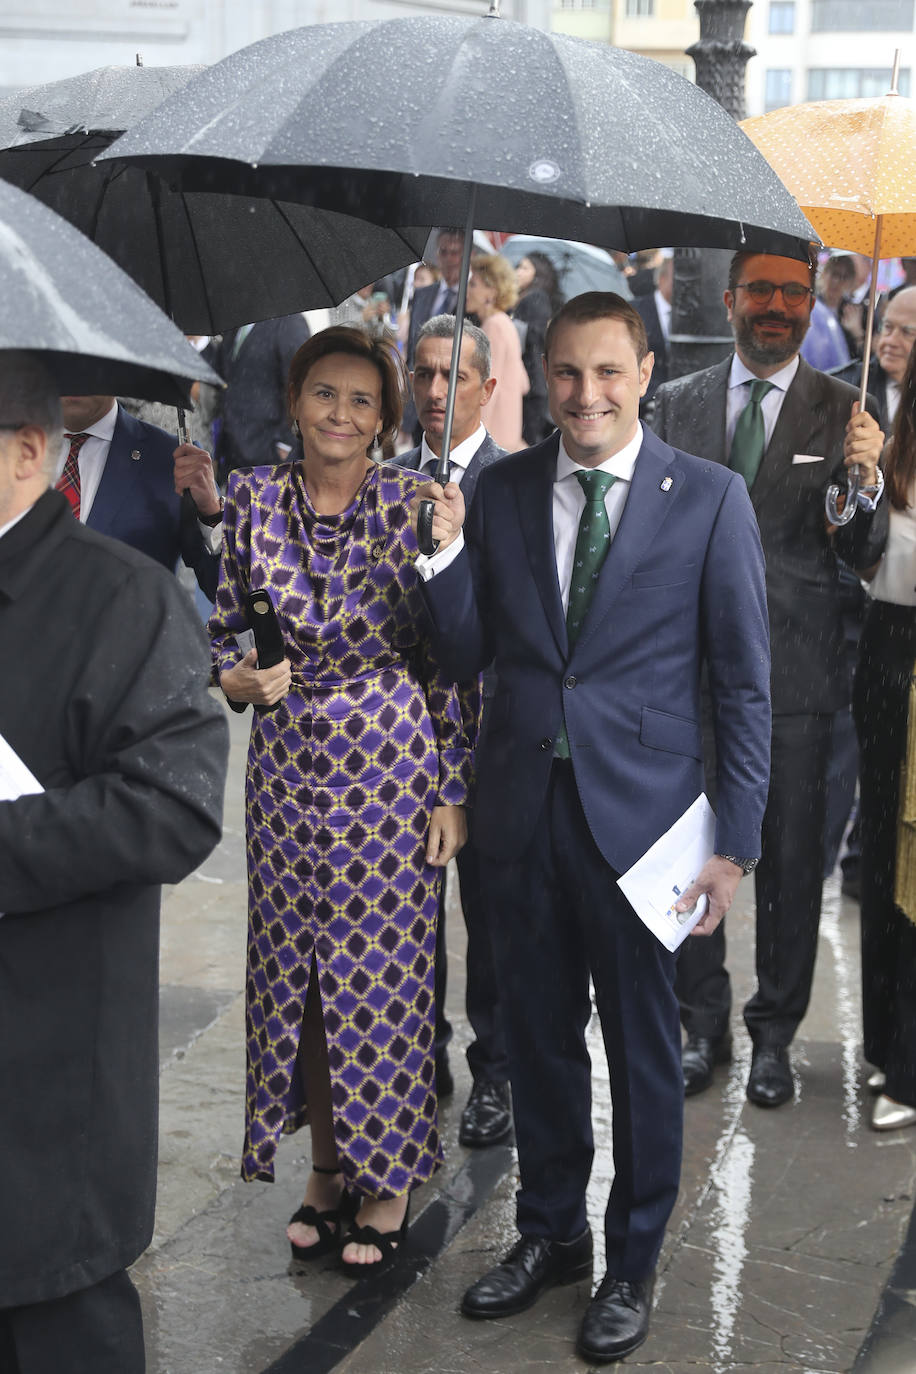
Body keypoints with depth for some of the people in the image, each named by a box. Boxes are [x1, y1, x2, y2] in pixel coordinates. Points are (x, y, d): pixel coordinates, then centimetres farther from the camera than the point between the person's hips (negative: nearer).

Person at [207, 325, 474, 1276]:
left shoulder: (413, 505, -7)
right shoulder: (253, 500, 2)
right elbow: (225, 626, 12)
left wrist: (453, 789, -7)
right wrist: (235, 678, -11)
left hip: (391, 765, -3)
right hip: (286, 762, 4)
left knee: (385, 969, 2)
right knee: (294, 968, 10)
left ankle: (387, 1178, 19)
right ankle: (326, 1165, 27)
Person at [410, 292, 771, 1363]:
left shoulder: (708, 498, -6)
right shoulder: (500, 490, 3)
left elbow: (743, 680, -4)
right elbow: (466, 656, 5)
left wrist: (735, 840, -7)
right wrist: (445, 552, -12)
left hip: (637, 811, -3)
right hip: (523, 805, 3)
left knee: (641, 1044, 10)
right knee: (537, 1033, 17)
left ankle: (632, 1265, 28)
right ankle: (549, 1233, 36)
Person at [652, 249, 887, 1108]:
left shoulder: (842, 411, 0)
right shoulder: (676, 404, 7)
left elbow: (864, 557, -4)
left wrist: (864, 483, -23)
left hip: (794, 673, -2)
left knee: (791, 861, 7)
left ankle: (774, 1034, 21)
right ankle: (704, 1024, 25)